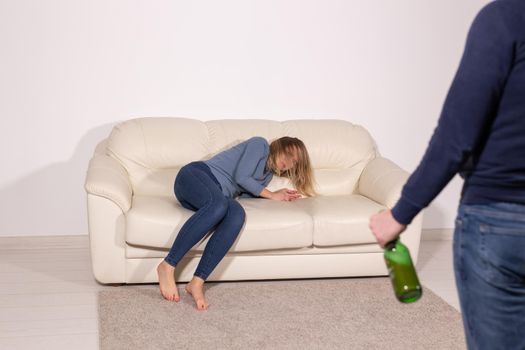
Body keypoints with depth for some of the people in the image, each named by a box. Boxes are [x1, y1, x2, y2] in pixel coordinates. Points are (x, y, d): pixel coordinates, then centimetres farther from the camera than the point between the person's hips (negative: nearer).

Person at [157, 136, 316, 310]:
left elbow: (244, 193, 11)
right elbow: (241, 176, -6)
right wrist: (271, 195, 1)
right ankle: (168, 266, -35)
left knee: (237, 214, -30)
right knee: (219, 204, -40)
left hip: (216, 196, 6)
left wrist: (278, 195, 7)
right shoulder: (260, 144, 5)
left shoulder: (269, 173, 26)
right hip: (195, 174, -6)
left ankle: (197, 282, -39)